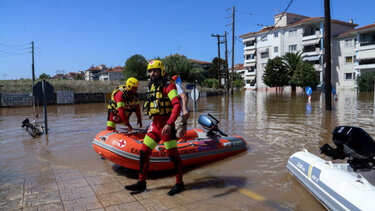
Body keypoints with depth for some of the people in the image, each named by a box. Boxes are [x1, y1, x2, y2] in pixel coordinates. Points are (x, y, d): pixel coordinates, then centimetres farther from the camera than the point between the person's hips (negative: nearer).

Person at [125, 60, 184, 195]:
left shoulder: (168, 85, -10)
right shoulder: (151, 87, 15)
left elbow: (177, 105, -22)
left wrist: (169, 124, -32)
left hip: (166, 126, -8)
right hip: (154, 125, 8)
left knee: (173, 155, 2)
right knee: (143, 152, 6)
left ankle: (179, 184, 18)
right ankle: (141, 183, 18)